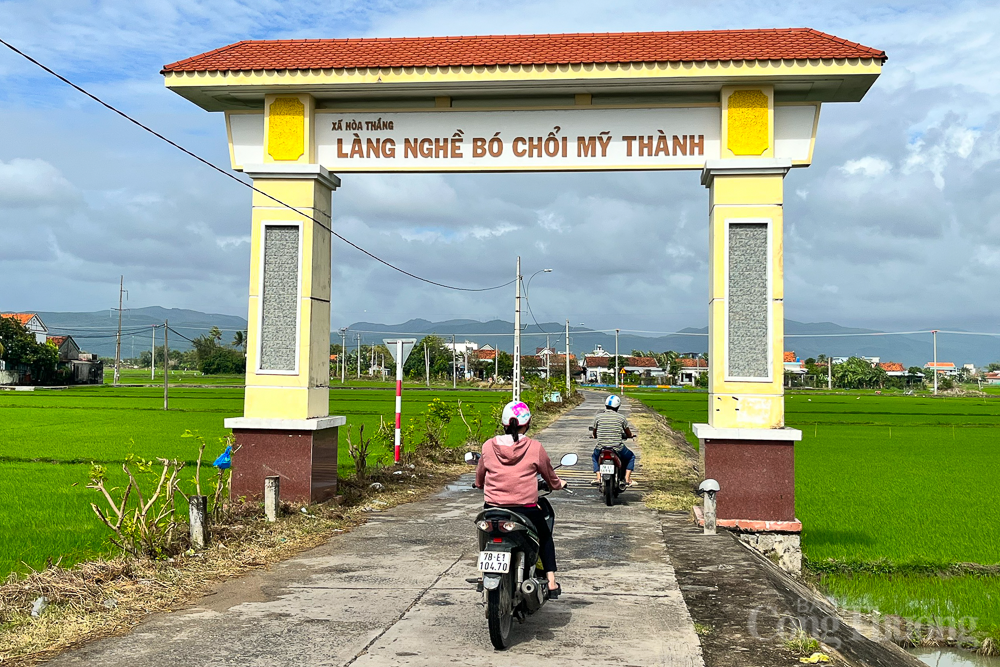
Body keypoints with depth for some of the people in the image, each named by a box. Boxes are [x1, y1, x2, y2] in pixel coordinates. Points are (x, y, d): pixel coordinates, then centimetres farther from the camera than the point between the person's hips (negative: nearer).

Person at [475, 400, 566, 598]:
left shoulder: (488, 446, -1)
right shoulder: (535, 447, -6)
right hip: (526, 509, -2)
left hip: (493, 507, 2)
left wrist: (482, 485, 36)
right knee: (545, 536, 25)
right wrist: (558, 484, 31)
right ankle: (551, 583, 19)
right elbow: (550, 476, 9)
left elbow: (479, 479, 13)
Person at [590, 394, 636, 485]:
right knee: (631, 456, 28)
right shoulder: (621, 417, -2)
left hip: (601, 448, 1)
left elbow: (594, 434, 11)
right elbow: (629, 434, 10)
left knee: (595, 456, 35)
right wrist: (624, 436, 32)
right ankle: (627, 478, 13)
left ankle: (598, 478, 18)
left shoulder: (598, 416, 0)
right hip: (618, 449, -1)